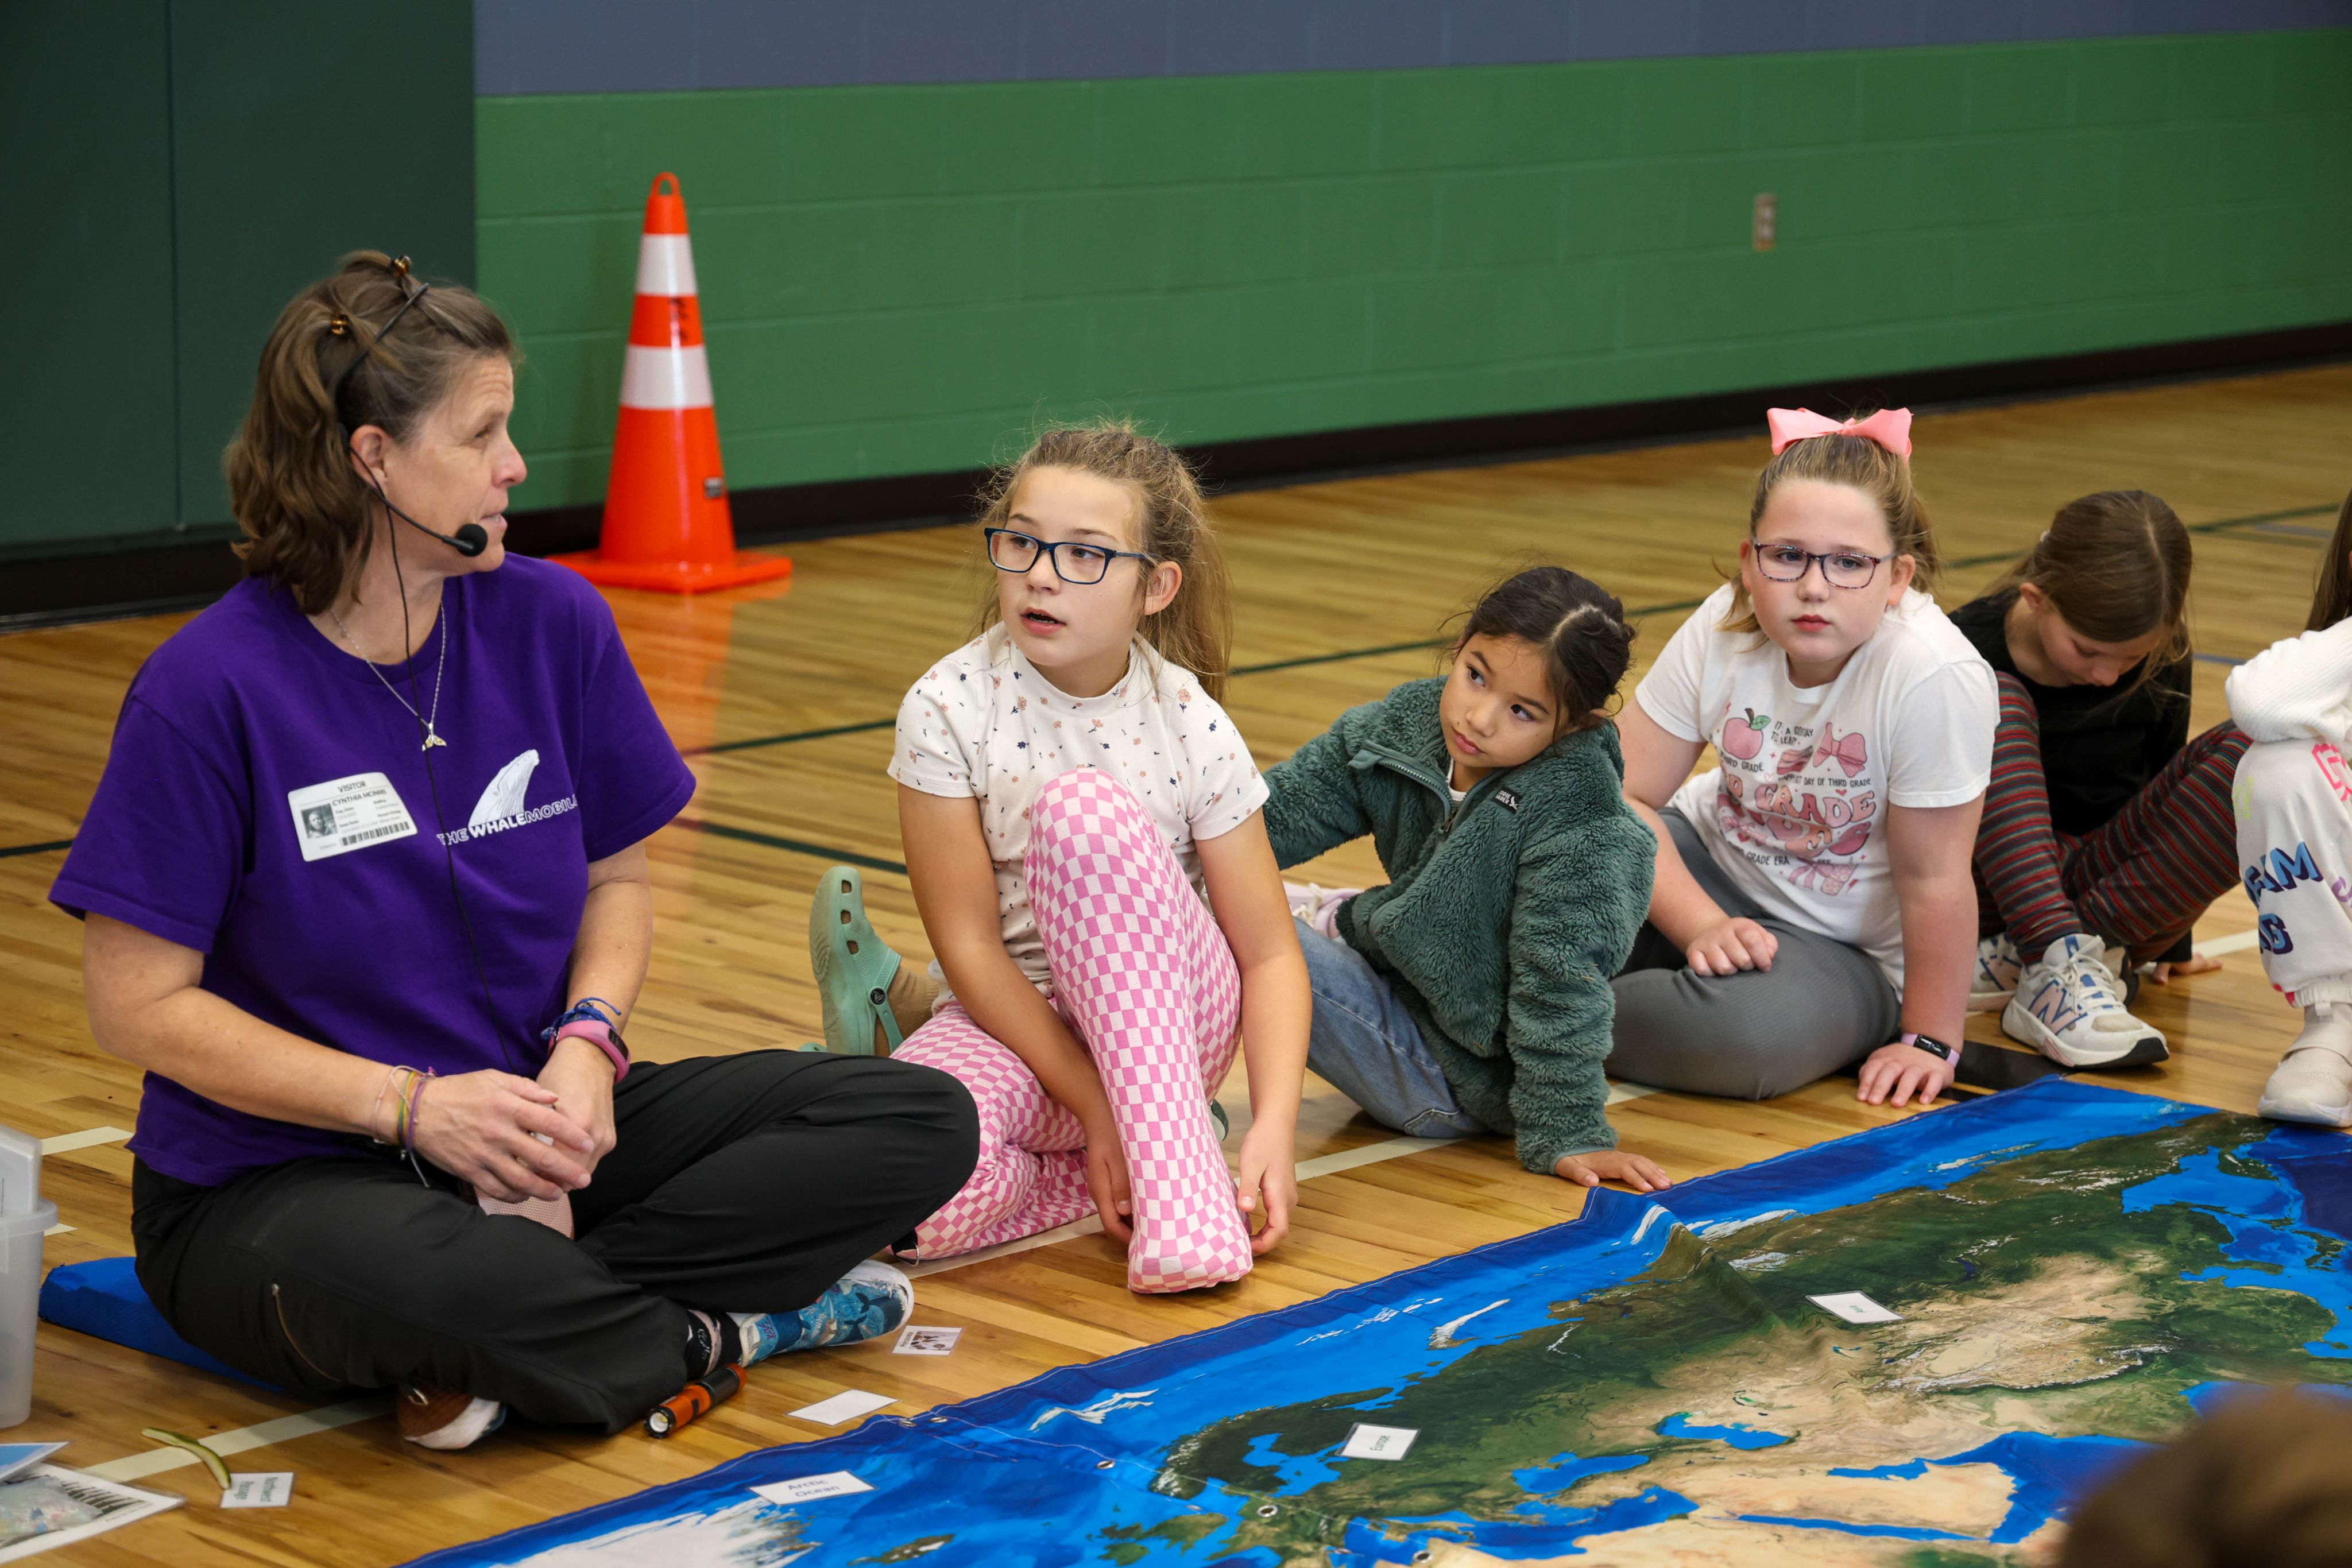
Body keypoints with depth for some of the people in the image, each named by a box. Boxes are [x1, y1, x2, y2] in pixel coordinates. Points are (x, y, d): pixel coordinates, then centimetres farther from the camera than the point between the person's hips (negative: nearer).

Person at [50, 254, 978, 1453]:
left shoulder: (551, 622, 1)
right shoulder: (210, 689, -14)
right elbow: (138, 1006, -12)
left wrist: (587, 1044, -11)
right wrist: (412, 1105, -21)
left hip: (530, 1131, 6)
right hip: (273, 1184, -6)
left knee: (922, 1120, -10)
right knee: (392, 1285, -43)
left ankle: (528, 1326, -19)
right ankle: (714, 1333, -14)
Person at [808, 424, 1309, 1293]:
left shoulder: (1193, 730, -11)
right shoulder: (949, 709, -13)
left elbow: (1269, 953, -8)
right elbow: (970, 944, -13)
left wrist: (1275, 1124, -23)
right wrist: (1097, 1108, -19)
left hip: (1166, 1020, 1)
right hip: (1011, 1023, -1)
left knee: (1082, 806, -30)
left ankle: (1175, 1156, -25)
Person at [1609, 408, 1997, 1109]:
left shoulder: (1935, 677, -29)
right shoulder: (1721, 631, -15)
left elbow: (1933, 878, -22)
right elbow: (1622, 794, -11)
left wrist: (1929, 1043, -13)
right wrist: (1702, 926, -24)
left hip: (1846, 952, -3)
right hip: (1706, 874, 3)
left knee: (1752, 1032, -37)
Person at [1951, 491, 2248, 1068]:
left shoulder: (2161, 666, -3)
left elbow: (2162, 777, 11)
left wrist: (2171, 943, 18)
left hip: (2113, 888, 3)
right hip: (1998, 886, -3)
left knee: (2250, 753, -21)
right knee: (1996, 705, -26)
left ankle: (2021, 960, -26)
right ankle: (2059, 961, -43)